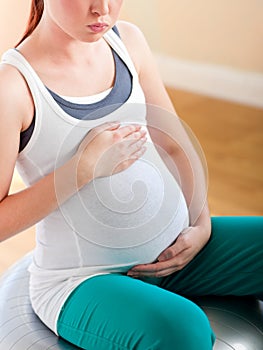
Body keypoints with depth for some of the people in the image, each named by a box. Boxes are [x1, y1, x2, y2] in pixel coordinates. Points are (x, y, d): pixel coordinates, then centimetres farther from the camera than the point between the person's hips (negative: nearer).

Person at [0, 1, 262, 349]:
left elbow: (175, 145, 11)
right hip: (81, 280, -7)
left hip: (171, 249, 7)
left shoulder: (127, 40, 3)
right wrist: (84, 167, -22)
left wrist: (201, 226, -1)